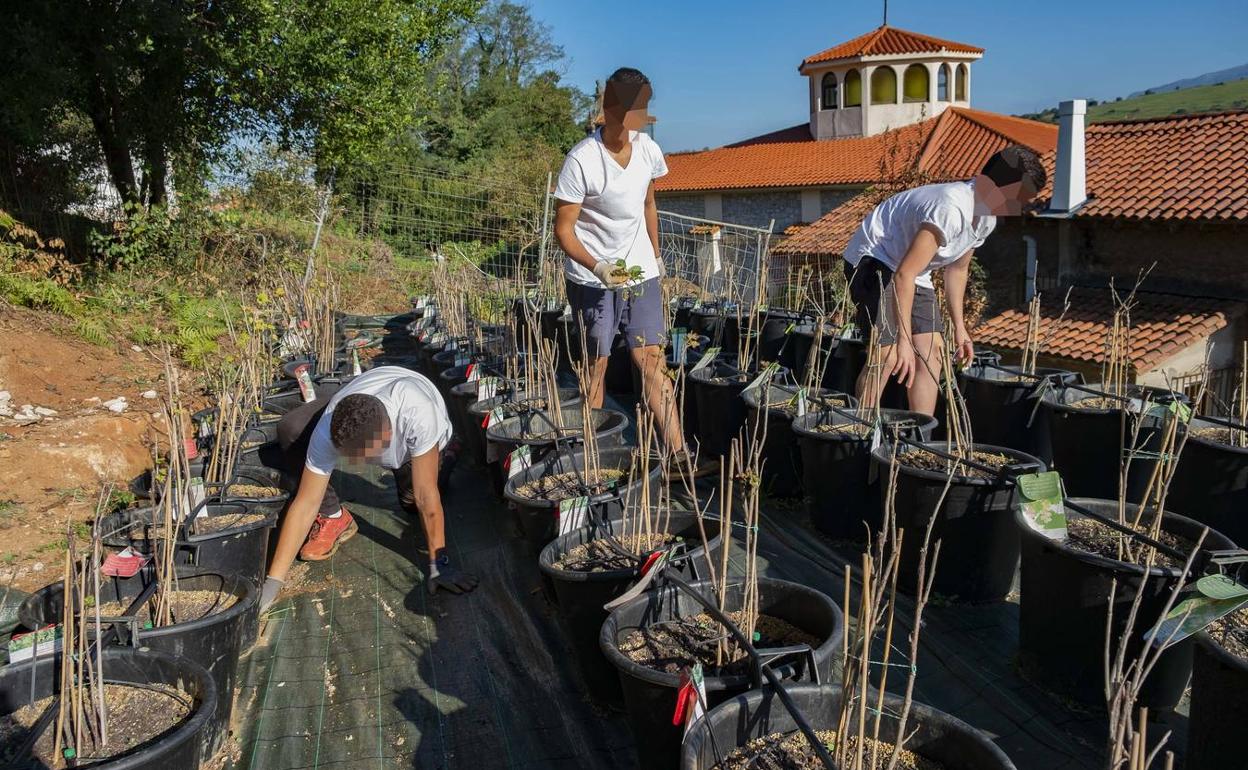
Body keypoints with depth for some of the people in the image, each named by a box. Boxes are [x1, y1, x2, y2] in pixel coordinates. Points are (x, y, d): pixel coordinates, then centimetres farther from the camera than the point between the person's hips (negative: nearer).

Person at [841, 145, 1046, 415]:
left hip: (912, 271, 10)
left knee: (931, 353, 3)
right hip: (872, 261, -10)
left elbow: (957, 268, 17)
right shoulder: (951, 210, -31)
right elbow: (904, 275, -35)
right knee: (887, 355, -19)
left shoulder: (986, 218, 2)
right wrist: (904, 340, -35)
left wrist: (959, 326, 16)